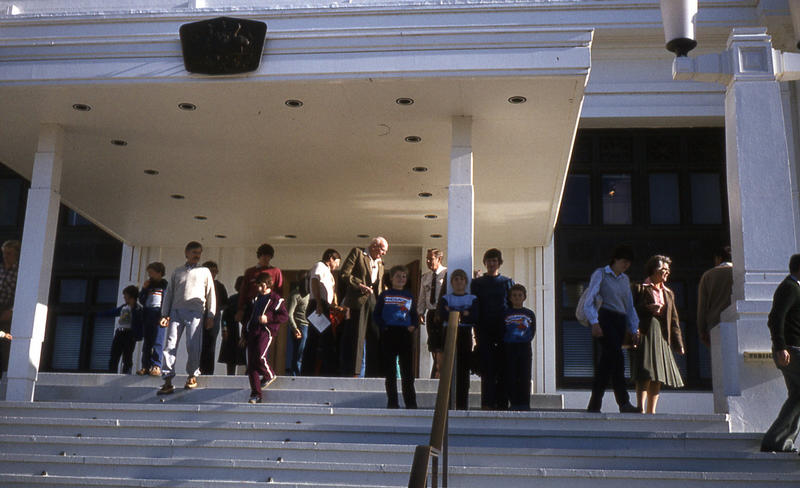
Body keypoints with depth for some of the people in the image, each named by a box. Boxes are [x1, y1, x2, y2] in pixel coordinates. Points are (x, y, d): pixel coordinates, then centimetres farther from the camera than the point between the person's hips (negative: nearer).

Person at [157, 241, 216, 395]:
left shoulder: (204, 271, 14)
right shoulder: (177, 271, 18)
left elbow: (211, 294, 11)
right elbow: (169, 293, 16)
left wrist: (210, 316, 4)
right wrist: (164, 314, 7)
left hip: (195, 312, -1)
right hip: (176, 311, 1)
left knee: (193, 346, -6)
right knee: (170, 344, -9)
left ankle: (192, 376, 13)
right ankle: (167, 381, -11)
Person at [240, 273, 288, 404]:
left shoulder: (276, 299, 2)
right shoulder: (256, 299, 23)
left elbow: (284, 316, -5)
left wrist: (268, 318, -14)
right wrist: (244, 334, 26)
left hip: (266, 331, -6)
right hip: (252, 331, 6)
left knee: (260, 356, -27)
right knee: (251, 363, -1)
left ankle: (269, 375, 5)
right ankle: (255, 394, 2)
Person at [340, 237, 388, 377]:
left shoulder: (380, 263, 24)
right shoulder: (357, 253, 5)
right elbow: (344, 274, -4)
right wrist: (360, 285, -14)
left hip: (373, 301, 6)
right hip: (358, 300, -6)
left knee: (375, 337, 2)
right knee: (356, 336, -6)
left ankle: (373, 371, 6)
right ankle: (352, 371, -3)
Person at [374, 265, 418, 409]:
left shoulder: (409, 296, 14)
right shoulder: (385, 295, 7)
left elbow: (415, 315, 16)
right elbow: (376, 314, 5)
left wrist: (413, 326, -2)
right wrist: (383, 326, -9)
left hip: (405, 334, 1)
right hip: (389, 334, -1)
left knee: (407, 369, 0)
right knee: (390, 370, 1)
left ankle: (410, 401, 1)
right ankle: (392, 401, 6)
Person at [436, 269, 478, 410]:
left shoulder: (473, 299, 10)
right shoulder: (445, 298, 11)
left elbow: (475, 317, -7)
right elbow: (441, 316, -8)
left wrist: (453, 313, -7)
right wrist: (463, 314, -9)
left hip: (466, 335, 0)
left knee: (464, 370, -2)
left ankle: (462, 404, 1)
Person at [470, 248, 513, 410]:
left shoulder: (508, 282, 12)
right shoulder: (477, 283, 12)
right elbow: (474, 307, 8)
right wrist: (477, 329, -2)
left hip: (503, 330, 1)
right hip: (485, 330, 0)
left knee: (503, 368, -1)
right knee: (487, 368, -6)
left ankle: (502, 403, 3)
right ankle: (487, 403, -7)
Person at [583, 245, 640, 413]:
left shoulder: (625, 279, 23)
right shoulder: (600, 274, 4)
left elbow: (630, 306, 26)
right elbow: (589, 301, -3)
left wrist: (634, 329, 17)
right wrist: (594, 322, -15)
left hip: (620, 322, 6)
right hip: (605, 319, -6)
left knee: (607, 361, 2)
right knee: (617, 358, -20)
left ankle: (594, 405, 6)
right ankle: (624, 403, -24)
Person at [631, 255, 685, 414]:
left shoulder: (668, 293, 21)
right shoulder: (640, 288, 5)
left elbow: (674, 319, 18)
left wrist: (678, 344, 11)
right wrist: (648, 308, -15)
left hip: (661, 337, 6)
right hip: (644, 334, -6)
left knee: (658, 376, 4)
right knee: (645, 375, -16)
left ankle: (651, 411, 8)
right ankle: (640, 408, -20)